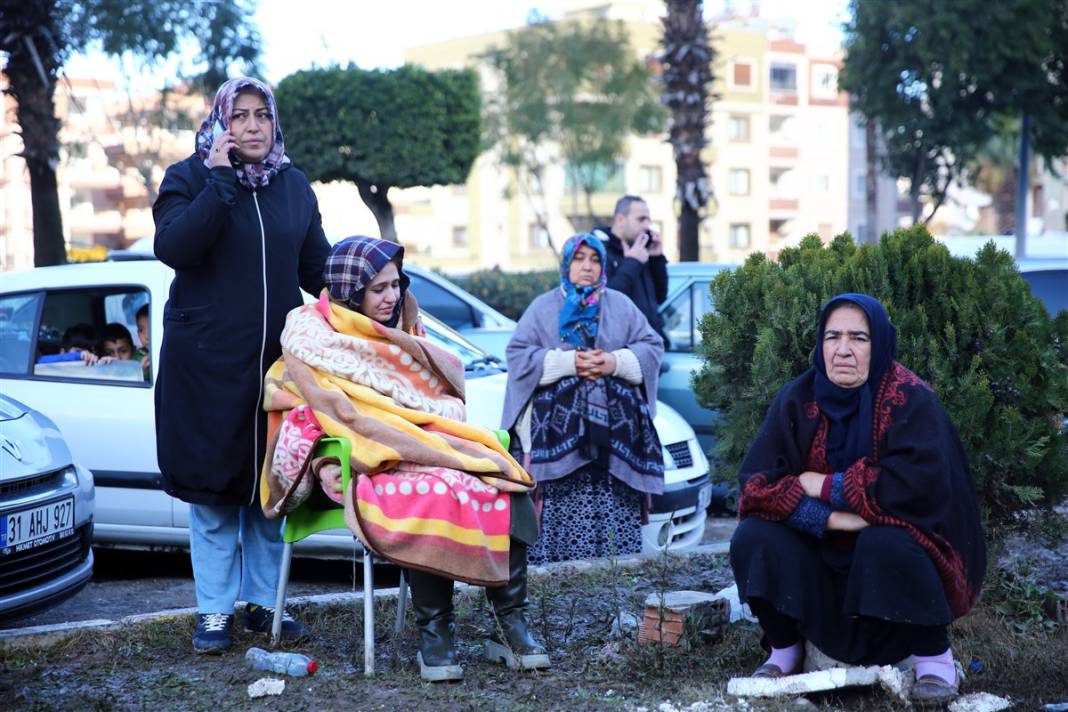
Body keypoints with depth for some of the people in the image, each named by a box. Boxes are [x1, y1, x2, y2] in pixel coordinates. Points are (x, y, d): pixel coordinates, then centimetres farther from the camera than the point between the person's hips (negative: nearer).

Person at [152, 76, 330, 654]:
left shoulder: (293, 186, 11)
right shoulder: (189, 179, -1)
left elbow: (316, 265, 13)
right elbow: (172, 247, -18)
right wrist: (220, 180, -20)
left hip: (278, 361, 4)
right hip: (206, 363, -3)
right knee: (213, 488, 1)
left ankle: (262, 602, 20)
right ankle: (215, 611, 11)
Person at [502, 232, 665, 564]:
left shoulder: (620, 305, 17)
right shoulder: (544, 307, 12)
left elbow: (652, 346, 11)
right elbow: (518, 353, 1)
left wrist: (616, 362, -7)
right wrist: (568, 363, -10)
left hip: (615, 428, 2)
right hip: (560, 427, -2)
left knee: (616, 512, -6)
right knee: (563, 512, -11)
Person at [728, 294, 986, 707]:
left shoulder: (910, 399, -16)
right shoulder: (798, 399, -7)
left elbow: (920, 484, -29)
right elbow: (757, 484, -14)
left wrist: (826, 487, -21)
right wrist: (829, 518, -29)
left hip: (888, 545, -3)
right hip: (821, 549, 4)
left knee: (887, 543, -35)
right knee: (755, 537, -21)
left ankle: (934, 655, -10)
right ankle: (784, 650, 2)